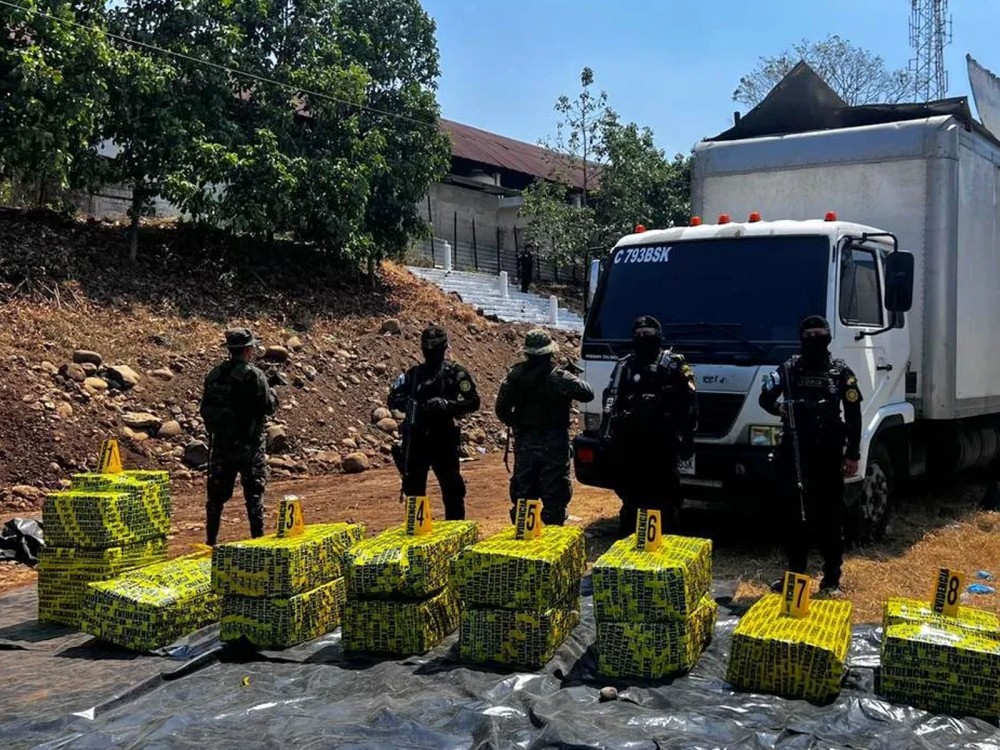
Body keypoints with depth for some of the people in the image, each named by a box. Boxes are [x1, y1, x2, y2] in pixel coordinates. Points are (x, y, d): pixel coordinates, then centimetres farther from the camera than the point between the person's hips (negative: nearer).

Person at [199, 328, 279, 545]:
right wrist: (273, 395, 9)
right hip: (248, 444, -5)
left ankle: (211, 540, 16)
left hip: (220, 442, 5)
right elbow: (268, 407, -12)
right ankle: (258, 539, 3)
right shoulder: (253, 375, -13)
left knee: (217, 493, 12)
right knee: (254, 492, 3)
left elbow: (205, 410, 8)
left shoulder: (214, 375, 5)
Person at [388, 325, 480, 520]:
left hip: (444, 440, -4)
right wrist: (408, 403, -11)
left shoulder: (456, 373, 0)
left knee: (452, 488, -2)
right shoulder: (413, 374, 11)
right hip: (415, 440, 4)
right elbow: (393, 399, 11)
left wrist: (446, 404, -21)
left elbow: (473, 402, -6)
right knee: (413, 487, 10)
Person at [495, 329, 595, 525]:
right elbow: (588, 394, -11)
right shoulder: (559, 377, -13)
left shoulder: (514, 376, -1)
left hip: (524, 444, 4)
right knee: (554, 495, 2)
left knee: (522, 495, 13)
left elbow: (502, 409, 2)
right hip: (553, 445, -4)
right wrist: (575, 379, 7)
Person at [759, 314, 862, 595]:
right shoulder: (789, 368, 6)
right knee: (793, 513, 6)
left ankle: (832, 578, 10)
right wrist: (779, 408, -13)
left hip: (828, 454, -2)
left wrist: (853, 454, -4)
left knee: (830, 516, 2)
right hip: (794, 453, 2)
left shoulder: (841, 371, 1)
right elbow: (765, 398, 10)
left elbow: (854, 416, 1)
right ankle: (795, 574, 17)